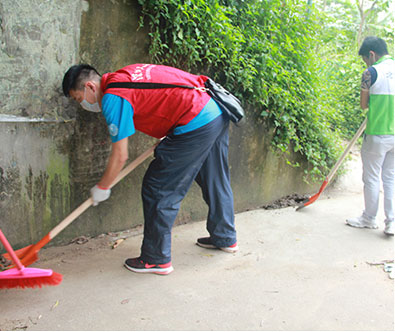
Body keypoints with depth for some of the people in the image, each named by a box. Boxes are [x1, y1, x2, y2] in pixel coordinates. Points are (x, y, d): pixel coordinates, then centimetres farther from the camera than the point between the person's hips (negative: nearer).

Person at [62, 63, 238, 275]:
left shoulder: (113, 98, -11)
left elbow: (120, 156, -9)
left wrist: (101, 188, 6)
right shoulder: (123, 77, 17)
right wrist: (167, 136, 26)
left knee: (157, 191, 0)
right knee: (215, 182, 23)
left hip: (196, 125, -10)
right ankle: (225, 238, 42)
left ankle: (157, 259, 10)